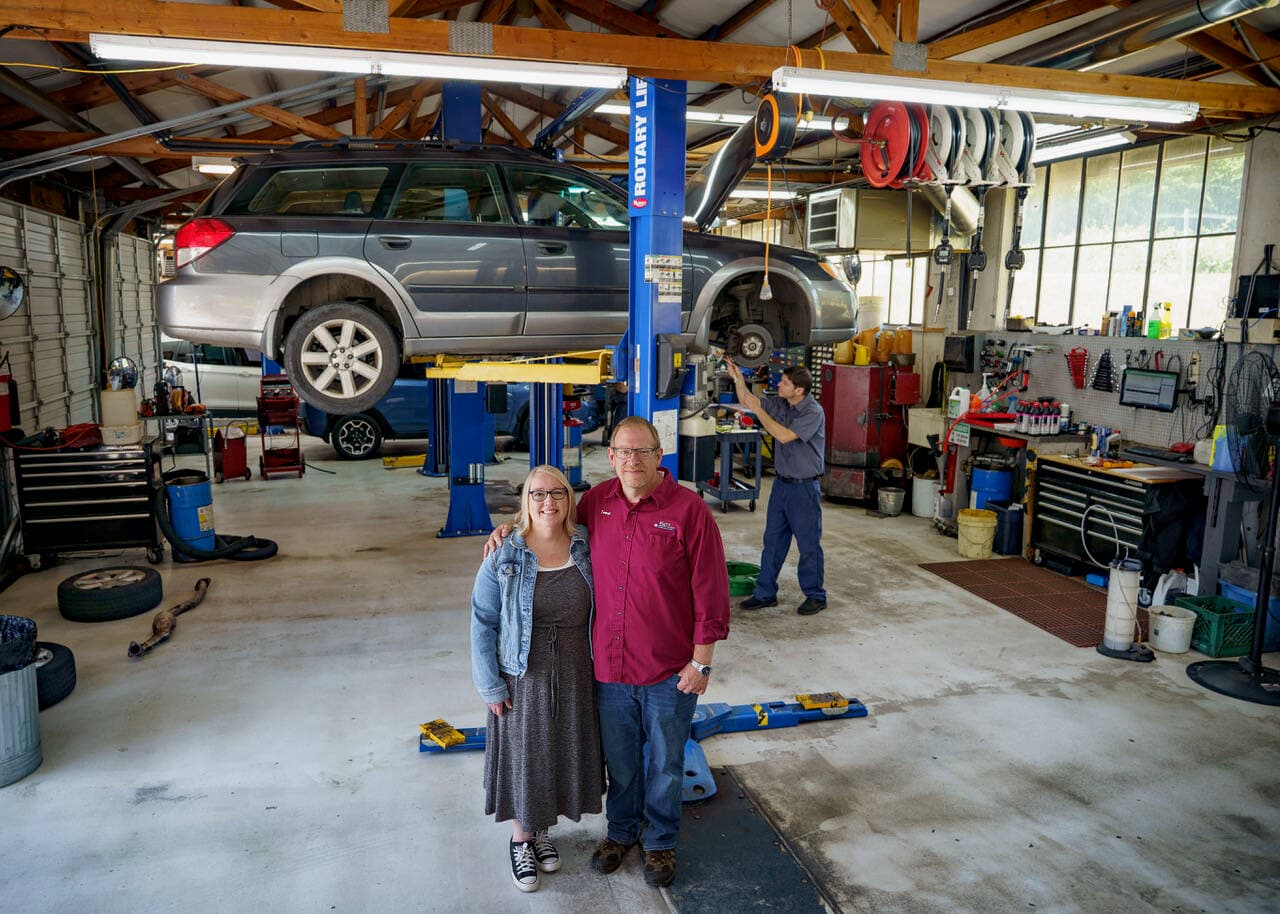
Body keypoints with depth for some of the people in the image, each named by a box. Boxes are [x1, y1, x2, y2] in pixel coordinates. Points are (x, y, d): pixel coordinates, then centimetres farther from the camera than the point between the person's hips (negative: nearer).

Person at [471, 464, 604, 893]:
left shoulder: (586, 548, -6)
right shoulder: (504, 558, -14)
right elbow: (483, 624, -9)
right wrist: (491, 685, -9)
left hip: (575, 677, 3)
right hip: (523, 679, -3)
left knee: (564, 752, 16)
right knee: (523, 756, 12)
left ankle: (542, 829, 42)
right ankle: (521, 839, 36)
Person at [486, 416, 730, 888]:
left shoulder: (689, 509, -15)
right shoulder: (596, 501, -1)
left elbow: (709, 591, -13)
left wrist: (701, 661, -12)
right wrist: (514, 527, 5)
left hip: (668, 671, -3)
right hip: (609, 666, 4)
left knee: (665, 762, 16)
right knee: (619, 758, 21)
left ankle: (660, 840, 40)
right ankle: (621, 830, 46)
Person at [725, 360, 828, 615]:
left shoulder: (813, 412, -17)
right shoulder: (780, 404, 5)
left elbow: (784, 436, -25)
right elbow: (747, 400, 13)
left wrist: (758, 410, -21)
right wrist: (738, 377, -2)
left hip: (804, 487, -7)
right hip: (781, 483, 7)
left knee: (809, 544, 3)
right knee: (773, 541, 11)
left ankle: (815, 596, 16)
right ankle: (765, 593, 20)